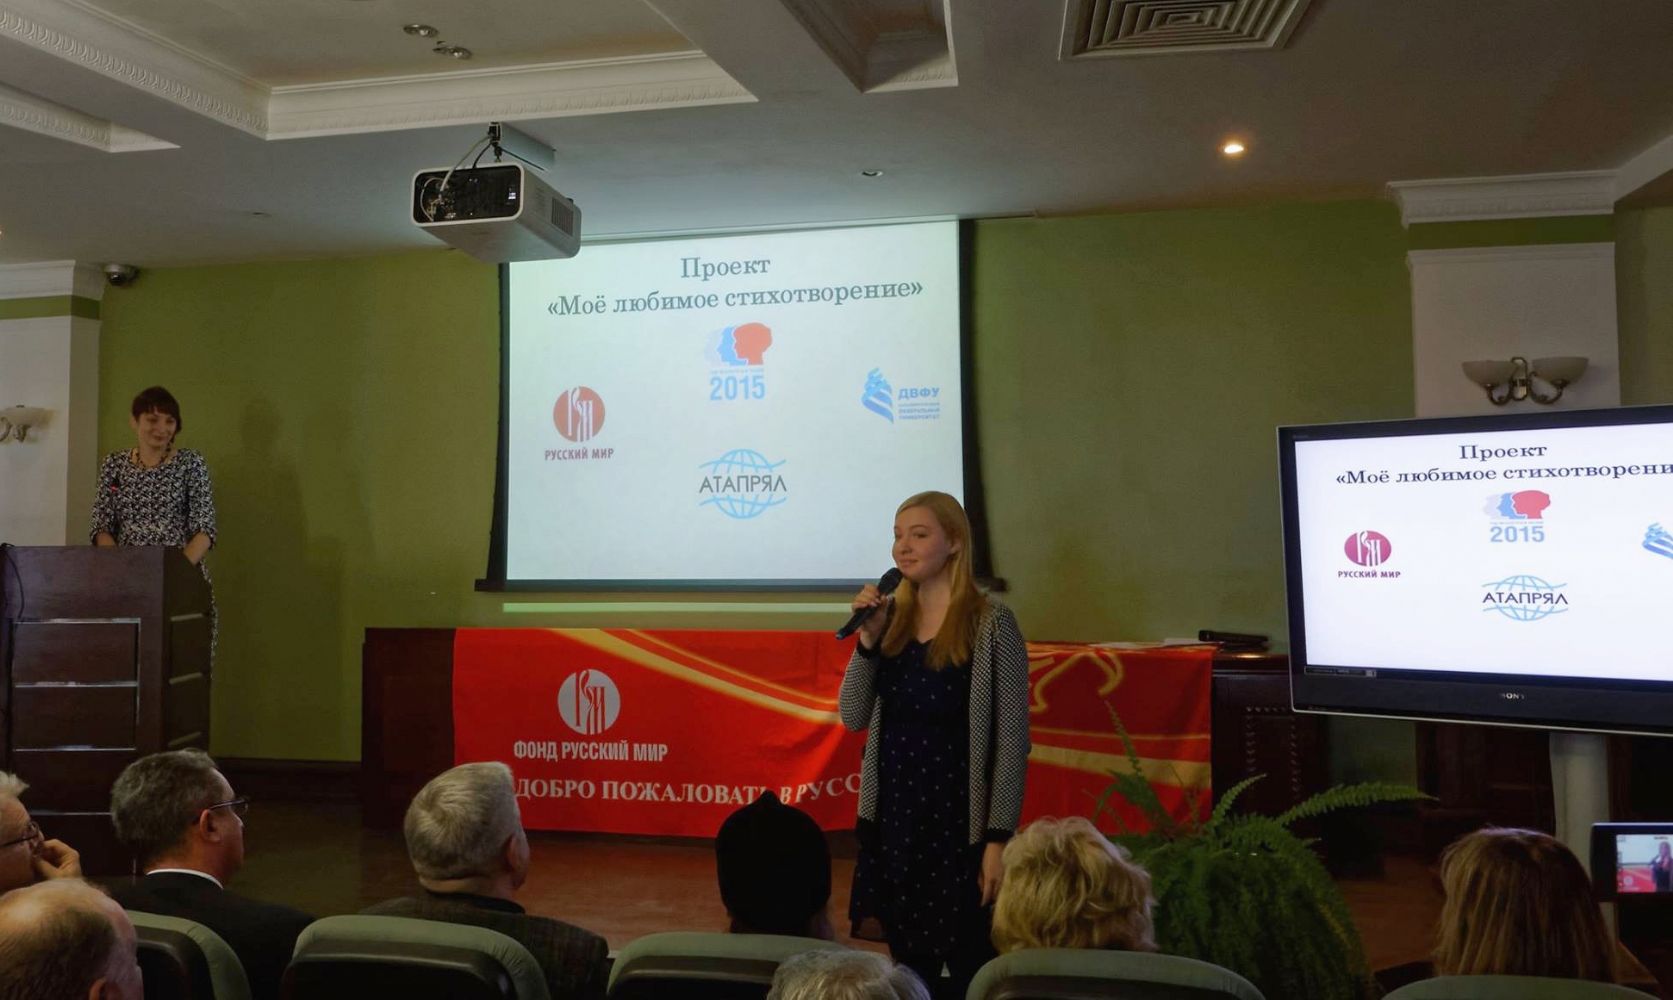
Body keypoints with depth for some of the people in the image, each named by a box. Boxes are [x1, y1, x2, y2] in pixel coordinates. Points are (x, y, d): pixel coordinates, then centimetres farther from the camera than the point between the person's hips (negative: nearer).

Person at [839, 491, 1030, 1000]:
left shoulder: (990, 622, -10)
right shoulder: (891, 617, 5)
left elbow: (1012, 738, -10)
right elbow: (853, 718, 3)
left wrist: (998, 838, -13)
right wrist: (868, 638, -10)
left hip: (959, 819, -5)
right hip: (891, 814, 5)